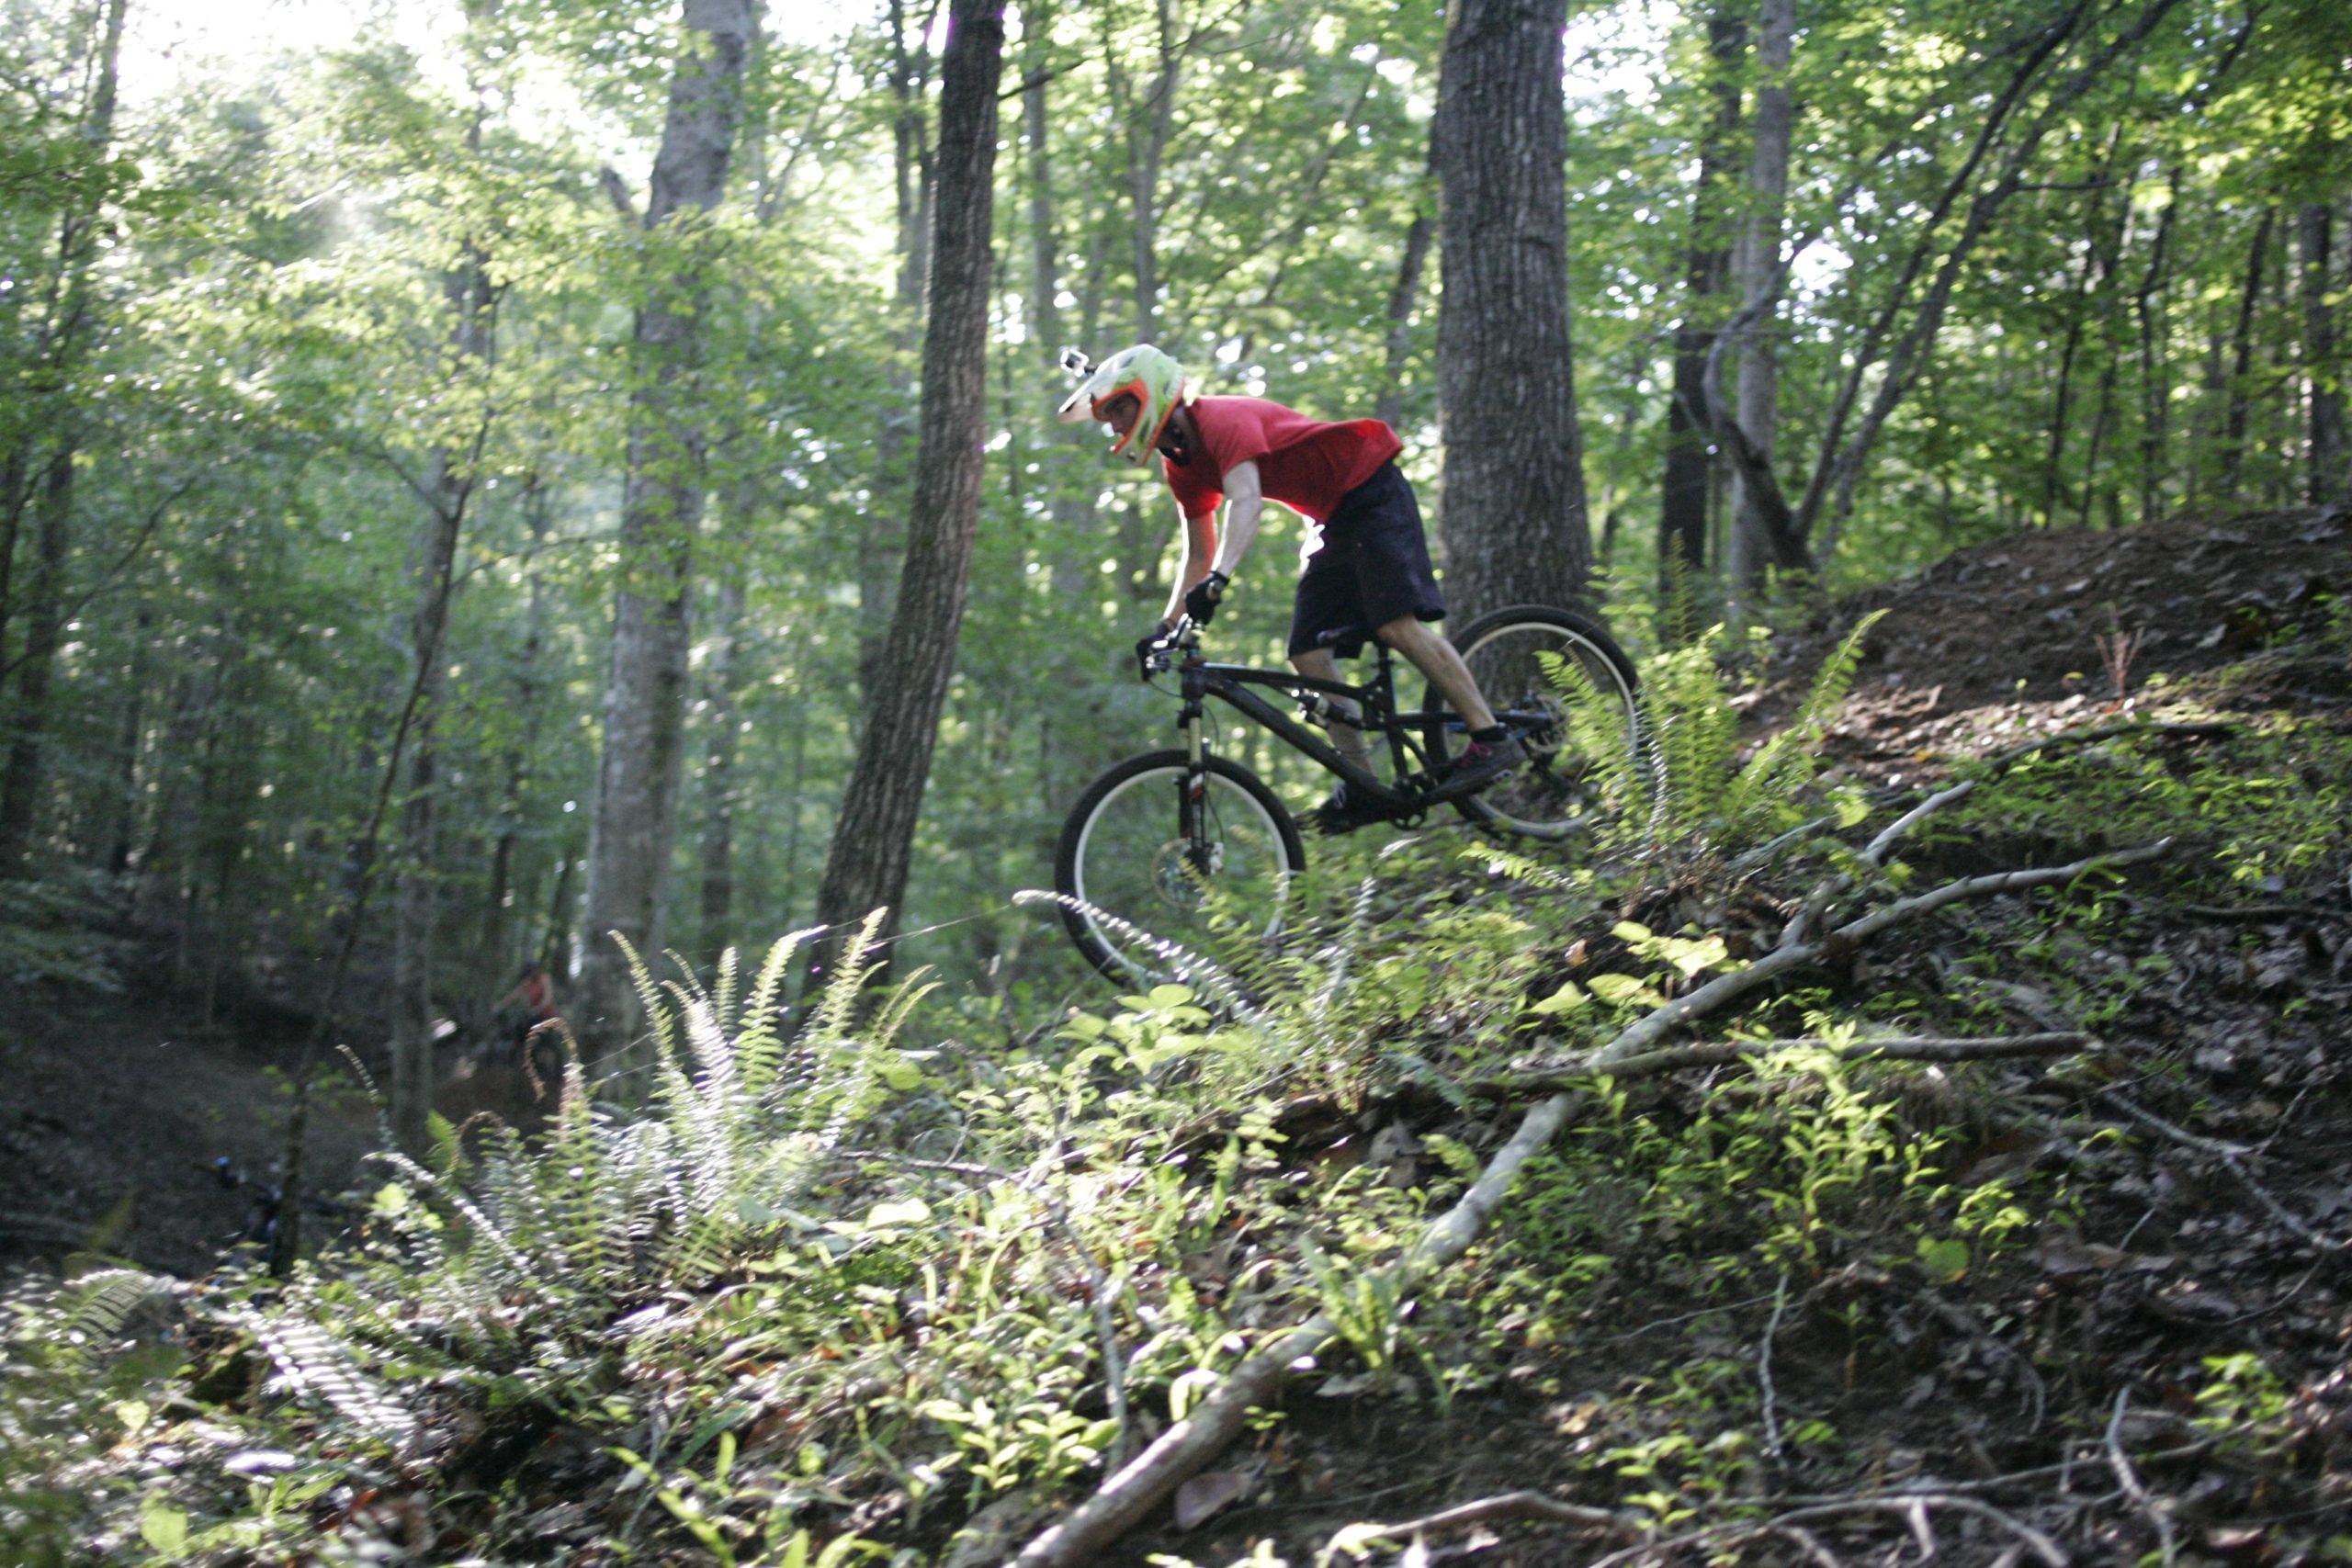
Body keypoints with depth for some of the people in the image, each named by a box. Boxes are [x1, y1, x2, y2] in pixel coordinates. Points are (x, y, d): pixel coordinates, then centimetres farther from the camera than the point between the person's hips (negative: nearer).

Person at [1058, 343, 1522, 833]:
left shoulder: (1223, 420, -21)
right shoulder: (1181, 461, 7)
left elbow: (1246, 502, -38)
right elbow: (1198, 554, 15)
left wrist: (1218, 580, -51)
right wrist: (1165, 627, 6)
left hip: (1374, 493, -9)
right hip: (1334, 523, 9)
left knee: (1397, 624, -24)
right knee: (1308, 655, -3)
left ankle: (1492, 740, -23)